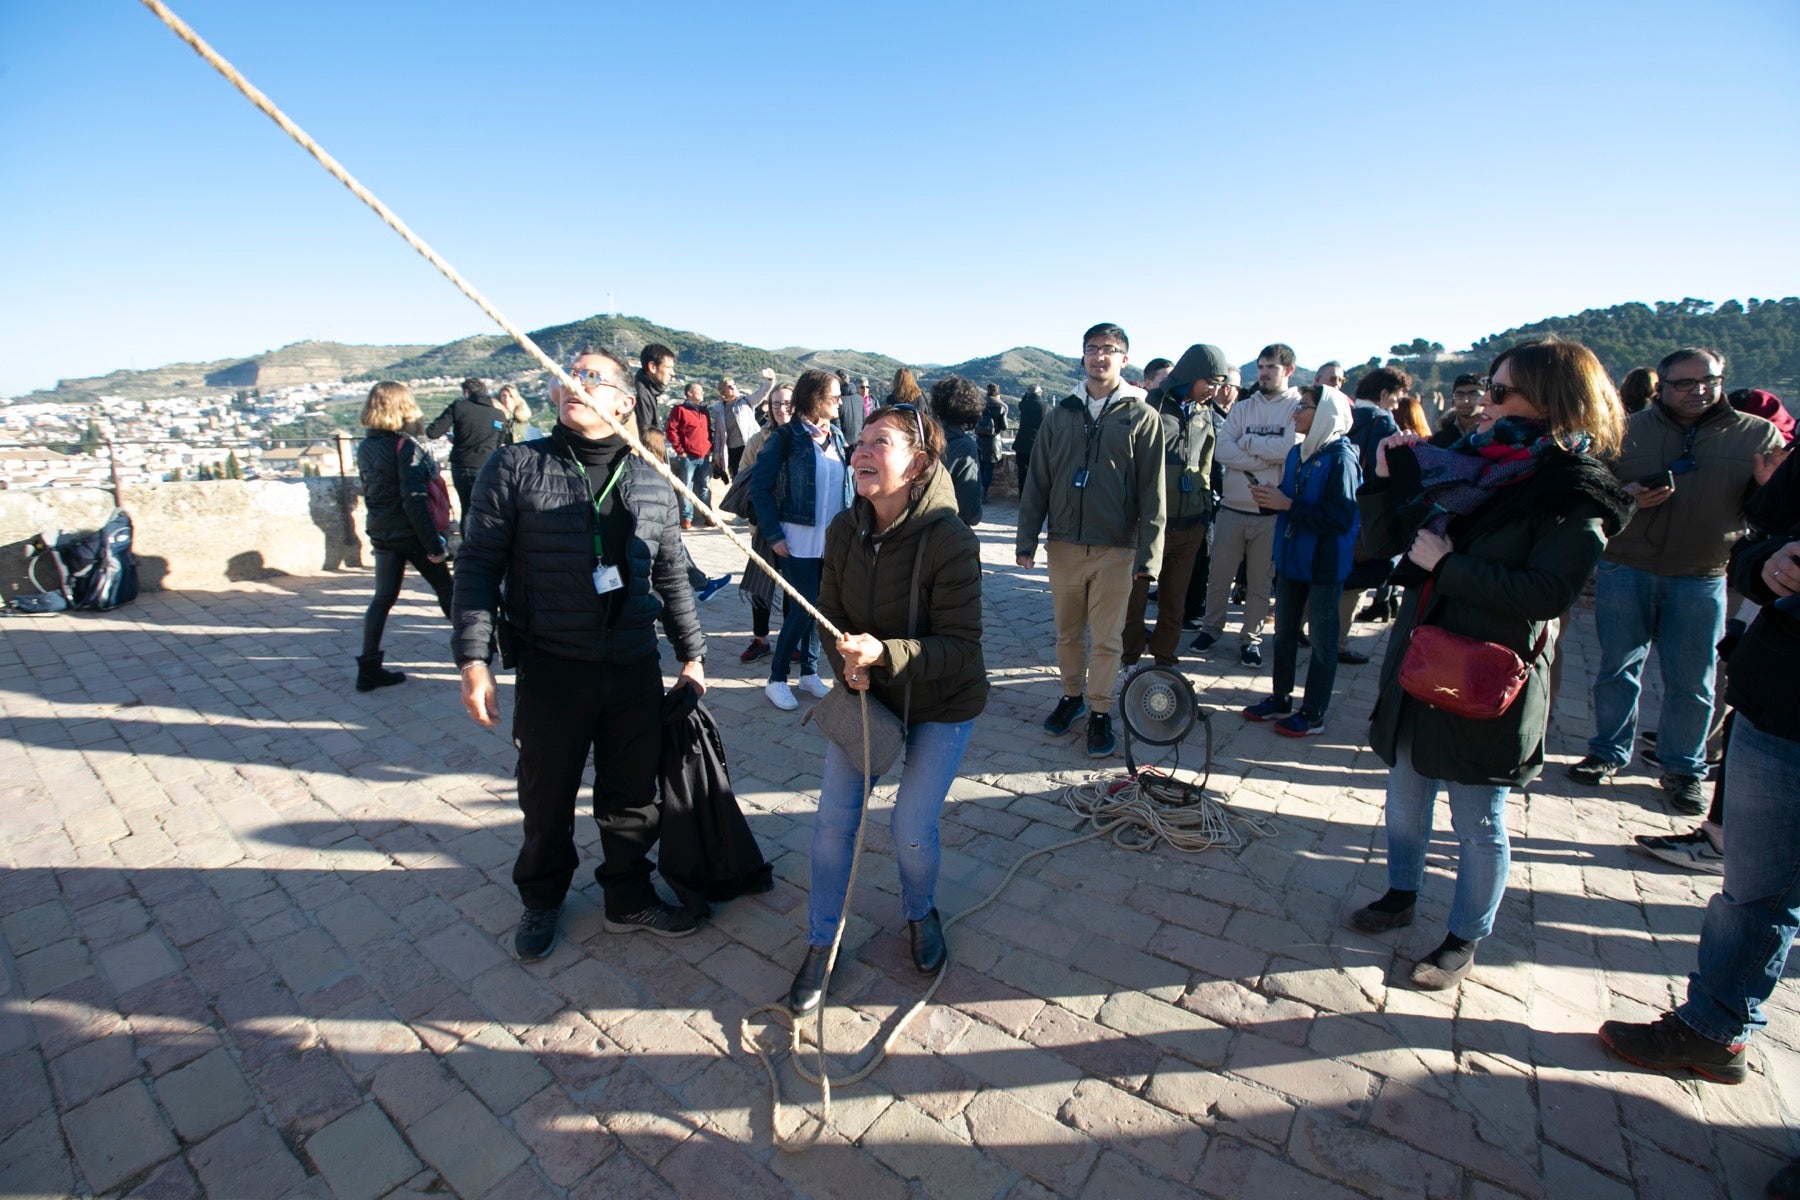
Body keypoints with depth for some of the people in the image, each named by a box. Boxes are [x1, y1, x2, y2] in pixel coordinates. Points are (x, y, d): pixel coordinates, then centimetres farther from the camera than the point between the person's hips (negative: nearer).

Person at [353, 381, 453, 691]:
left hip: (380, 534, 6)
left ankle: (369, 668, 7)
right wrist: (434, 543, -19)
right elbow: (414, 498, -21)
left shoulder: (365, 448, 7)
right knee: (445, 587, 11)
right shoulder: (406, 446, -15)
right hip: (411, 533, -6)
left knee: (383, 597, 9)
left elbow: (370, 491, 14)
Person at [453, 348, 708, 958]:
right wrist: (474, 659, -11)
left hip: (636, 670, 3)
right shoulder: (515, 467, -3)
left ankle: (629, 897, 37)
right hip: (550, 670, -2)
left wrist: (692, 654, 13)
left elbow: (671, 577, 12)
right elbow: (478, 565, -4)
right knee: (547, 796, 14)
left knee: (633, 792, 14)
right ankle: (541, 901, 40)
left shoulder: (652, 484, 6)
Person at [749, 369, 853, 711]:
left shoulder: (836, 438, 10)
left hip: (833, 541, 5)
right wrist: (774, 535, -12)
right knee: (803, 610, -3)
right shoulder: (787, 437, -8)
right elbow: (759, 486, -8)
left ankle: (809, 672, 27)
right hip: (799, 542, -5)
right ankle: (776, 679, 14)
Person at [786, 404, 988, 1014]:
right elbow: (830, 614, 3)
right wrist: (846, 664, -17)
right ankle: (820, 943, 25)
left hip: (941, 704, -4)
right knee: (833, 817, 2)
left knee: (912, 830, -1)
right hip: (866, 692, 4)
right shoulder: (844, 529, -9)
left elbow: (960, 645, -23)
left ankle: (920, 913, 36)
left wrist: (883, 653, -36)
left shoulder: (949, 541, -25)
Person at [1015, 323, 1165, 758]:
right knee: (1068, 632, 14)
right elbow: (1037, 482, 7)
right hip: (1064, 545, 3)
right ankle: (1072, 695, 32)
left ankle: (1100, 712, 19)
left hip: (1115, 549, -3)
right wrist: (1026, 539, 3)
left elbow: (1153, 492, -4)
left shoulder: (1142, 417, -1)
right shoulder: (1061, 415, 6)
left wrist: (1148, 554, -9)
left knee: (1106, 639, 4)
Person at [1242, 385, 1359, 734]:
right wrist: (1270, 499, -6)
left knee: (1322, 639, 4)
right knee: (1284, 631, 15)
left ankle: (1313, 714, 14)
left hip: (1324, 562, -8)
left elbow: (1340, 516, -23)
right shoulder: (1297, 453, 8)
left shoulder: (1341, 457, -16)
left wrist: (1288, 505, -23)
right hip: (1291, 557, 8)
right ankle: (1280, 700, 28)